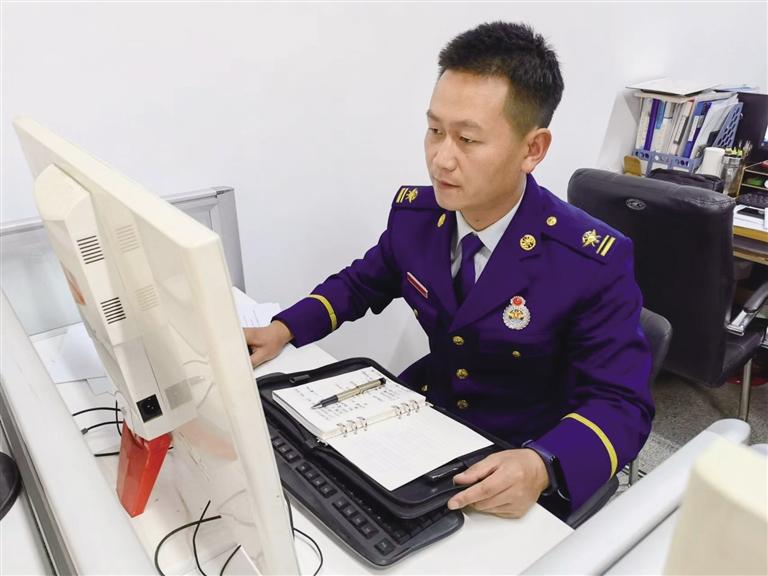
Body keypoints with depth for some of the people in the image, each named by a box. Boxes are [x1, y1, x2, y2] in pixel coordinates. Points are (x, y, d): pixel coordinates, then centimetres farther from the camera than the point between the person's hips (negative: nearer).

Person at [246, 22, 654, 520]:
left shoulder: (595, 263, -22)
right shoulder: (413, 213, -8)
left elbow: (621, 404, -18)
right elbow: (363, 282, 10)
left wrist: (543, 467, -38)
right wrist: (283, 329, -5)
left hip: (518, 466, -4)